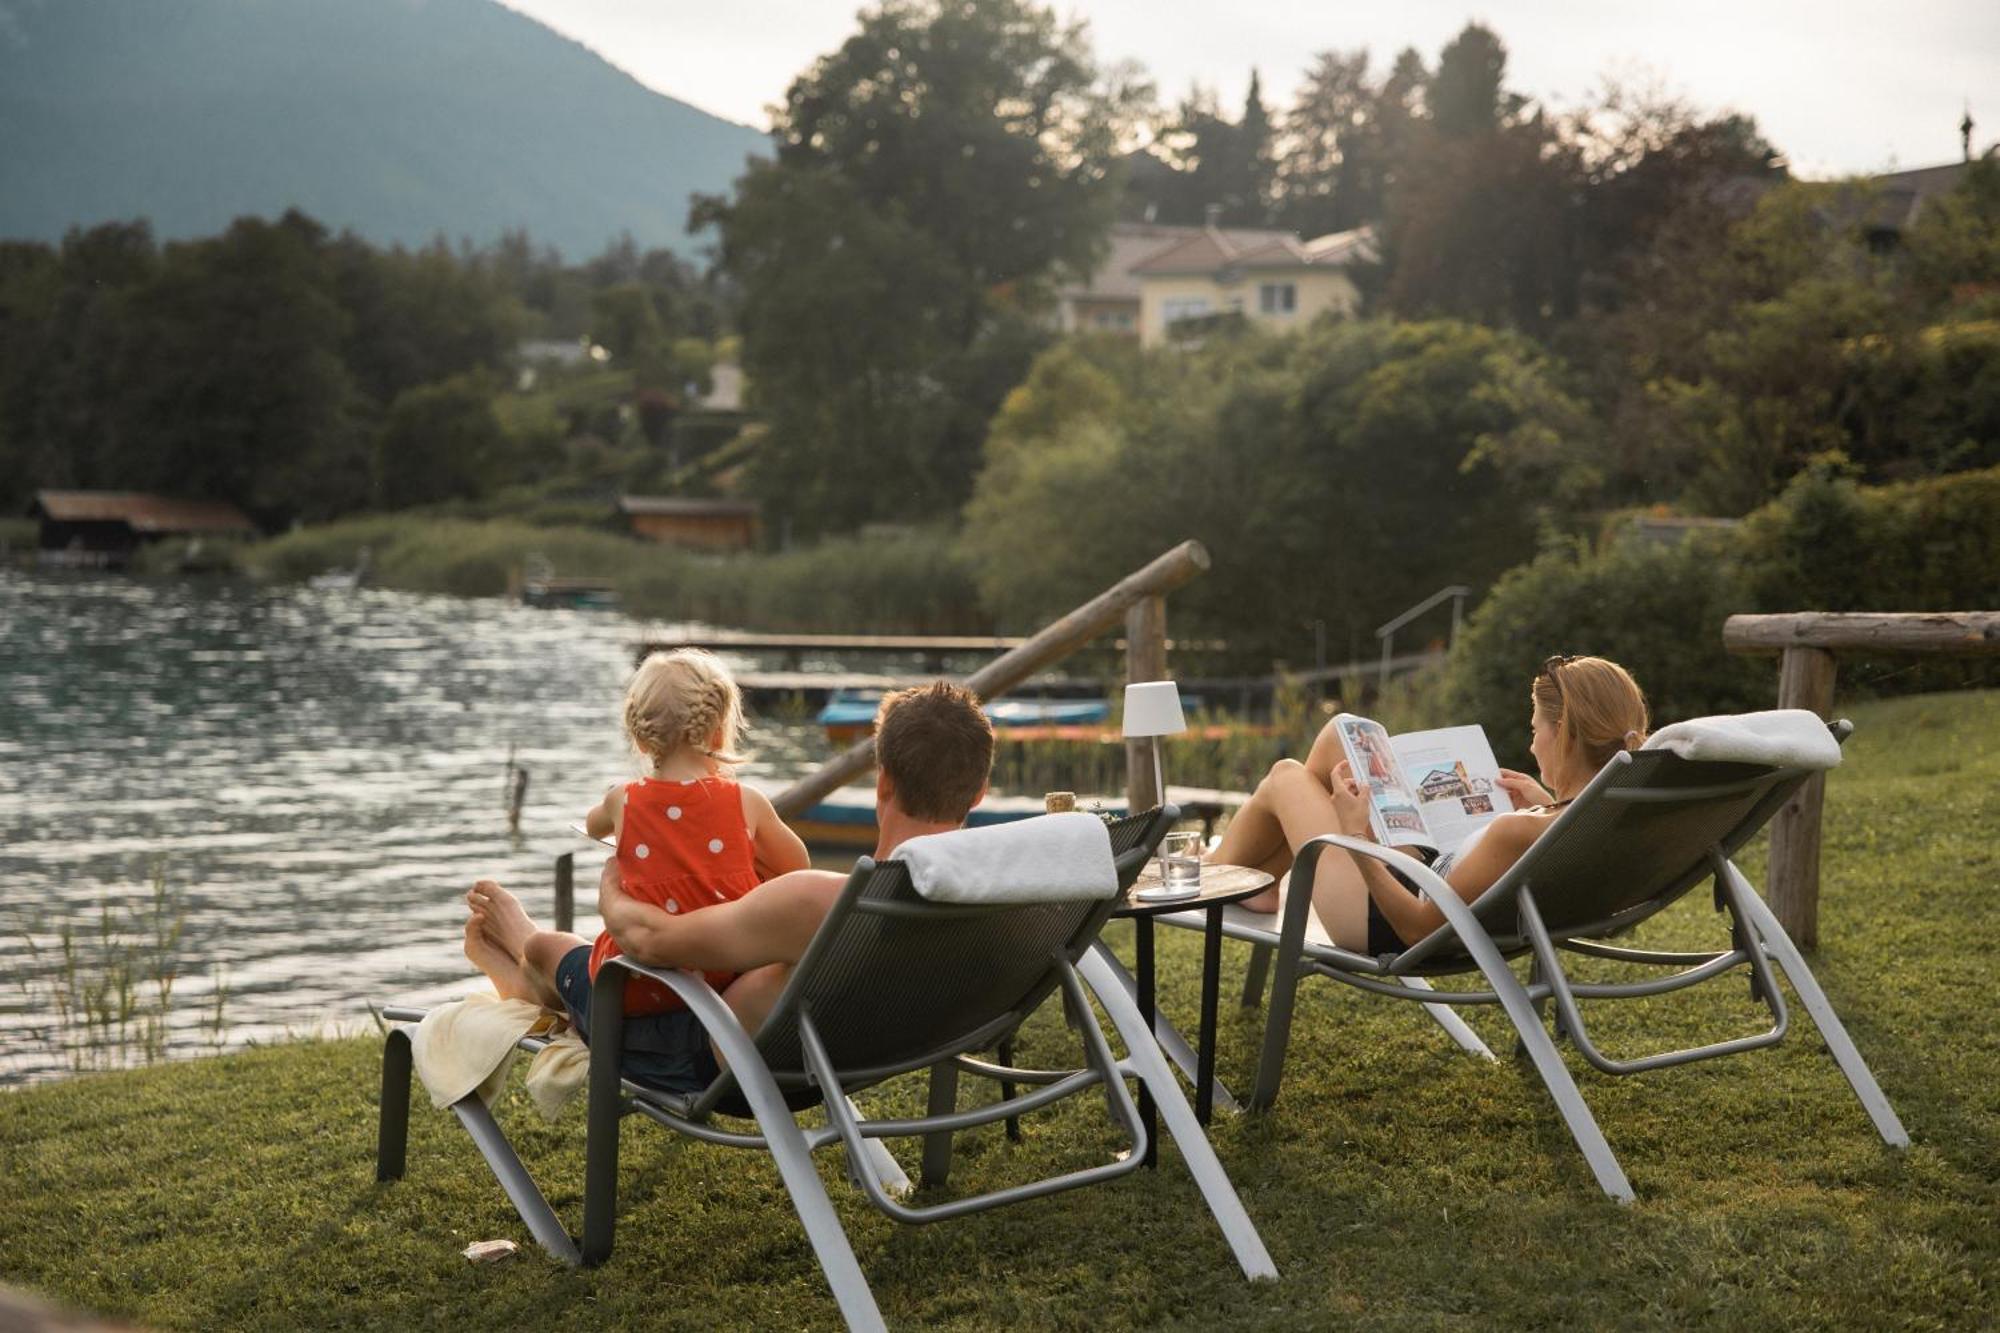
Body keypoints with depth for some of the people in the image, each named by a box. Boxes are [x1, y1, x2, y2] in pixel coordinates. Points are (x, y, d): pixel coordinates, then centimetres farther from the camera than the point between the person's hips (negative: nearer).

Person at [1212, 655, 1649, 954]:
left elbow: (1420, 929, -31)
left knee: (1285, 777, 14)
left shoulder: (1519, 834, -40)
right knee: (1341, 734, 15)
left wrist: (1356, 839, -28)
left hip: (1382, 927, -8)